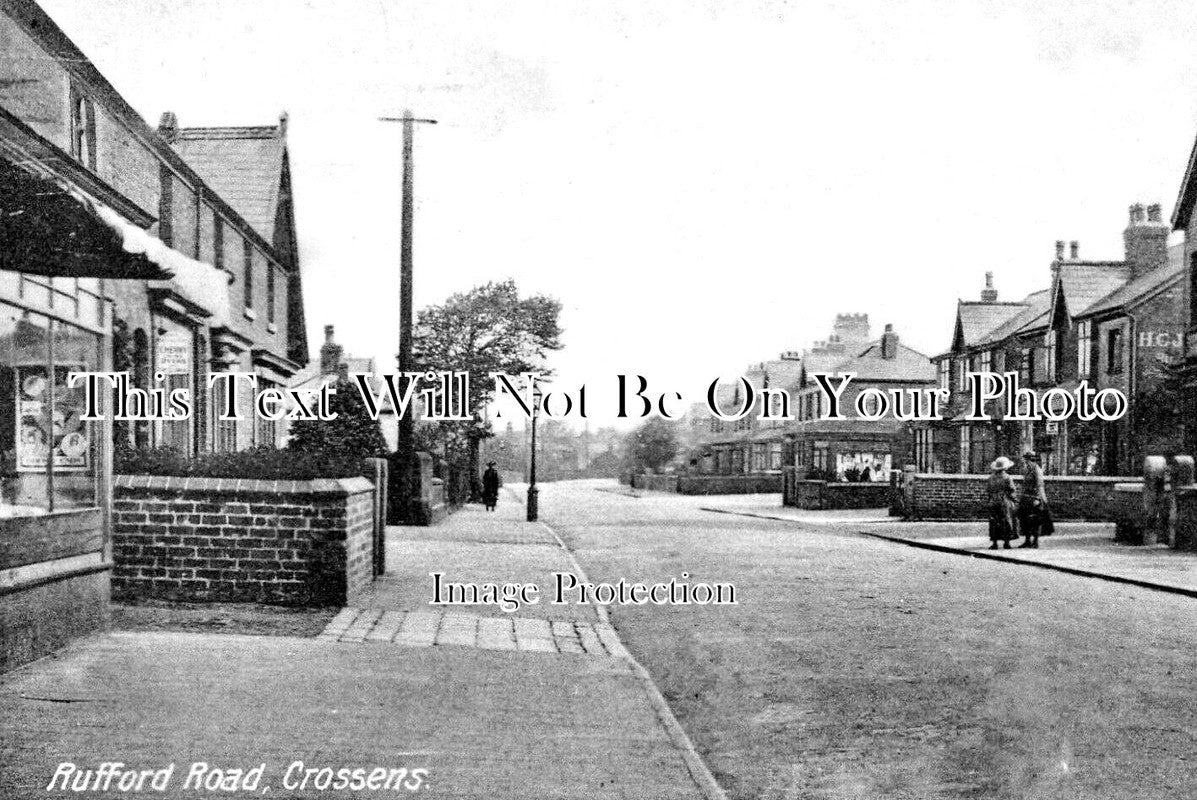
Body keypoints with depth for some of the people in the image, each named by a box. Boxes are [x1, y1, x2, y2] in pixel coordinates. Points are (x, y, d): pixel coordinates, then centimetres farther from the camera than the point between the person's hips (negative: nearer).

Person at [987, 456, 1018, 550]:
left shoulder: (991, 477, 4)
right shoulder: (1007, 477, -8)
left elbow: (987, 490, 7)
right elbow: (1011, 490, -7)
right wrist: (1012, 499, 7)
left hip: (993, 502, 3)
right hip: (1005, 502, -3)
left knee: (994, 522, 5)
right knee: (1006, 522, 4)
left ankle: (994, 542, 3)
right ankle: (1006, 542, 4)